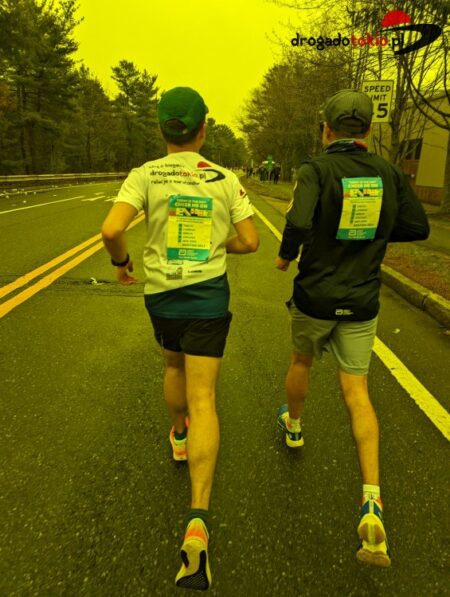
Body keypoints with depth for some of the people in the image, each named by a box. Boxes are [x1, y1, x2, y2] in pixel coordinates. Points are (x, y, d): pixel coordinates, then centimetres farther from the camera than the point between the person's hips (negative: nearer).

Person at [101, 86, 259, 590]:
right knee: (202, 398, -3)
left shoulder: (146, 175, -5)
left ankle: (178, 435, 51)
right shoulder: (225, 179, -1)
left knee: (173, 365, 29)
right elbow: (250, 242, 1)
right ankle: (198, 517, -12)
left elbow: (111, 230, -18)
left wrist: (121, 261, 3)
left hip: (161, 293, 1)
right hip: (209, 294, 0)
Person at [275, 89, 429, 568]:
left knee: (302, 360, 25)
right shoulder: (389, 174, 2)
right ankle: (371, 503, -5)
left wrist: (285, 255, -8)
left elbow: (299, 222, -28)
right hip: (361, 303, 3)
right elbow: (418, 227, 8)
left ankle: (293, 425, 51)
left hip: (314, 298, -2)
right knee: (356, 392, 6)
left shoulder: (315, 169, -11)